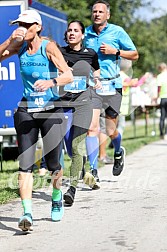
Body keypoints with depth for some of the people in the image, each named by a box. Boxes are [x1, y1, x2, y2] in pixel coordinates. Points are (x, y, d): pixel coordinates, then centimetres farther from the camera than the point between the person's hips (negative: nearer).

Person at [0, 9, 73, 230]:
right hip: (26, 110, 3)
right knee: (25, 164, -9)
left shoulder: (48, 47, -11)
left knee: (53, 164, 6)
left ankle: (57, 198, 35)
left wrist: (51, 82, -40)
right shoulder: (20, 46, 3)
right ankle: (27, 213, -13)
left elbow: (68, 75, -21)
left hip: (51, 110, -3)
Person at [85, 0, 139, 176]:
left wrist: (115, 51, -10)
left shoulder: (117, 32, 1)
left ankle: (118, 152, 36)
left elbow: (134, 55, 5)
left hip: (111, 87, -2)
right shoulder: (86, 33, 8)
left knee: (111, 132, 3)